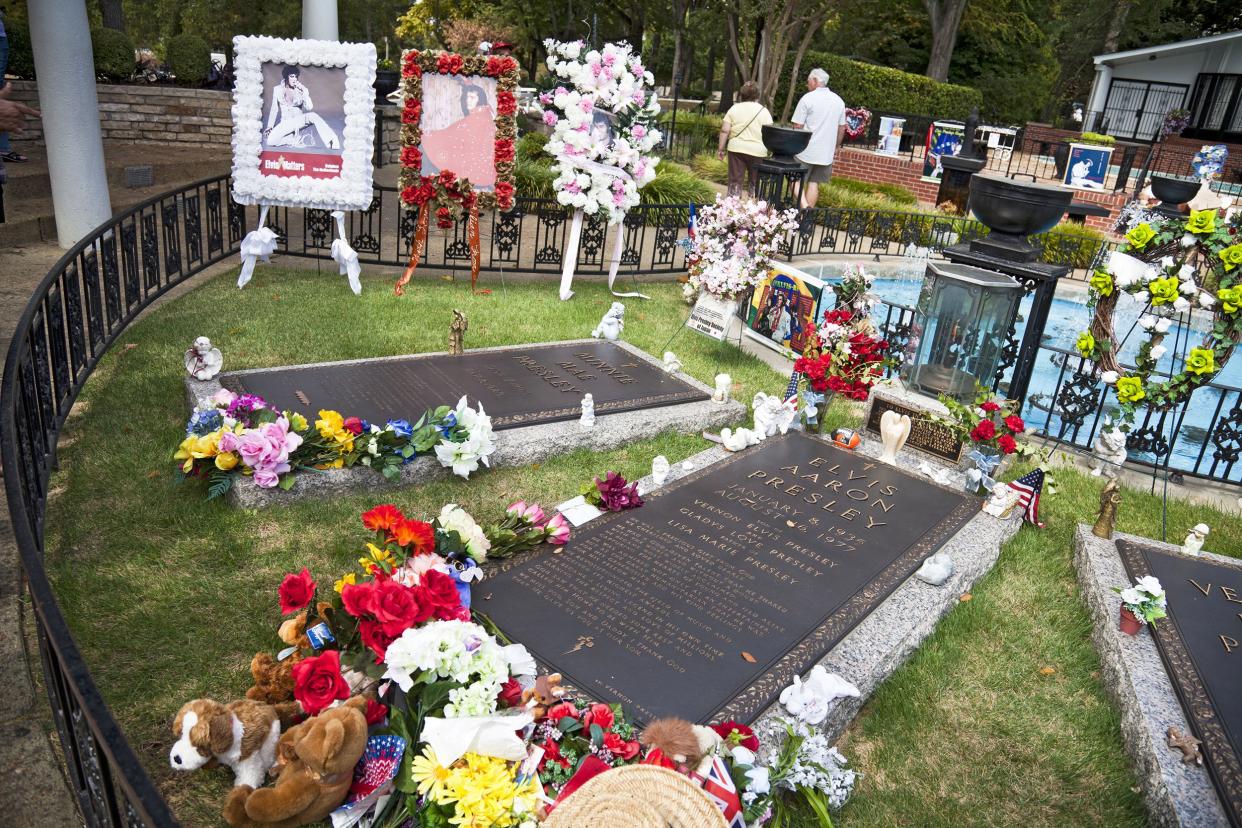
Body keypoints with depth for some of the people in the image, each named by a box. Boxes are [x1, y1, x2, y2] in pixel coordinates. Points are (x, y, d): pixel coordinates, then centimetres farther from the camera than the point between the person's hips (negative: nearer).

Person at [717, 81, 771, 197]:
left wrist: (720, 149, 5)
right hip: (757, 151, -1)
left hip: (736, 149, 1)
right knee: (755, 183, 8)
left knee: (735, 181, 5)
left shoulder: (734, 108, 4)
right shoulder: (763, 111, 0)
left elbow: (725, 130, 0)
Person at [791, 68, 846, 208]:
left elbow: (798, 126, -10)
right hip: (826, 152, 5)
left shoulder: (808, 98, -8)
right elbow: (842, 128, 15)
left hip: (806, 150, -5)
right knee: (814, 182, 10)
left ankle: (804, 206, -16)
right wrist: (836, 147, 24)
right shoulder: (839, 101, 10)